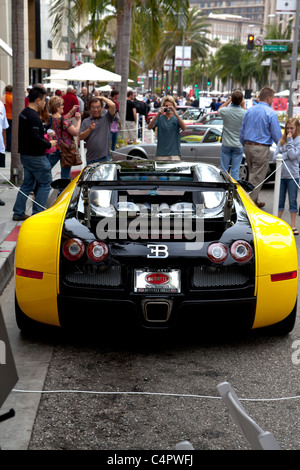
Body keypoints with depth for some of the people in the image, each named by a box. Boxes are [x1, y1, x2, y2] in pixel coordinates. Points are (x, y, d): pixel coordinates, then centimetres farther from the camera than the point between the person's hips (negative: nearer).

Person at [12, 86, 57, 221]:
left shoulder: (24, 113, 11)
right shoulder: (34, 117, -20)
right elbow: (35, 138, -27)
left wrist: (45, 136, 13)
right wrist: (49, 144, -13)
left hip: (25, 154, 10)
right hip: (35, 157, -10)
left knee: (27, 183, 16)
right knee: (45, 183, 1)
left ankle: (18, 213, 18)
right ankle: (37, 214, 2)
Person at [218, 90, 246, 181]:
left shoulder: (225, 111, -12)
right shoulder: (244, 112, -14)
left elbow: (219, 110, 14)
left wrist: (228, 101, 15)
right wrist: (243, 106, 7)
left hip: (226, 144, 1)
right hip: (238, 145, -1)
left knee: (224, 170, 10)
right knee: (235, 171, 4)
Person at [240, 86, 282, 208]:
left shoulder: (249, 111, 8)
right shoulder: (270, 113, -11)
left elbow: (241, 133, 14)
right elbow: (277, 136, -9)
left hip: (248, 147, 7)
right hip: (261, 149, -7)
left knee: (253, 175, 19)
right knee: (256, 179, -2)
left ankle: (255, 201, 28)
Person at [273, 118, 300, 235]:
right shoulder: (281, 141, 9)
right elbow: (275, 157, 3)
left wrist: (289, 141, -10)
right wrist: (286, 155, -13)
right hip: (281, 175, 4)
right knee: (280, 201, 12)